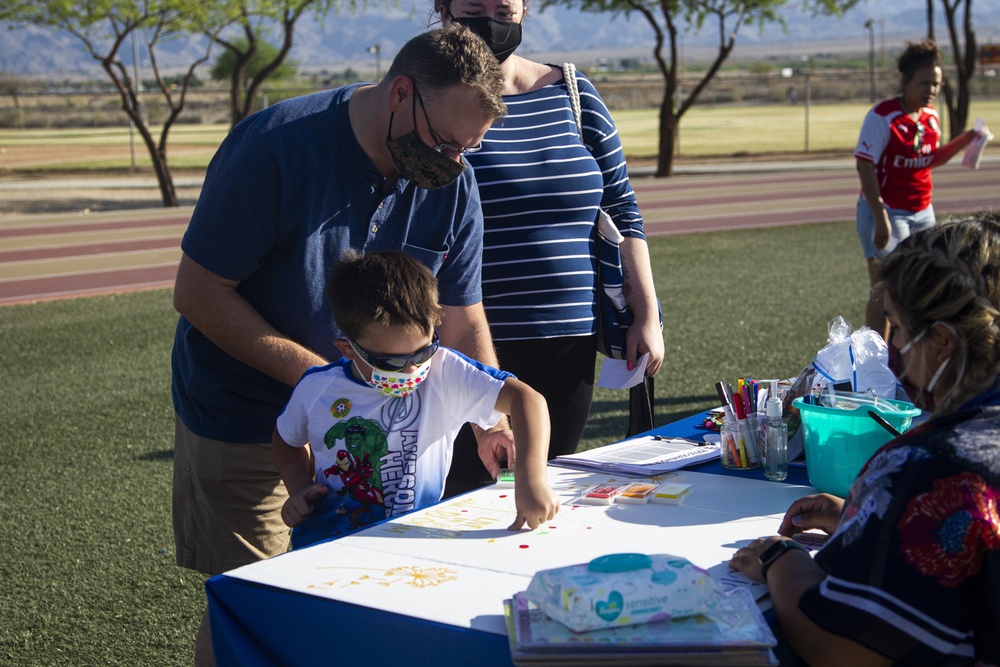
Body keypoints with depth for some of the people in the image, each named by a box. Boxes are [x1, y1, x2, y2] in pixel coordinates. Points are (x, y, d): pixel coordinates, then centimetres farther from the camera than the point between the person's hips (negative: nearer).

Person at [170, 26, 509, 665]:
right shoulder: (274, 148, -21)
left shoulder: (453, 186, -7)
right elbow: (198, 293, -19)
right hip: (241, 420, -4)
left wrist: (493, 421, -17)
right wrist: (315, 375, -24)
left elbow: (464, 326, -1)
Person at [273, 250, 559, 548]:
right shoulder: (317, 388, 0)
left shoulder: (443, 373, -8)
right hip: (323, 547, 2)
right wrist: (301, 487, 2)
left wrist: (531, 478, -34)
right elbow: (287, 439, 22)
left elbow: (525, 399, -18)